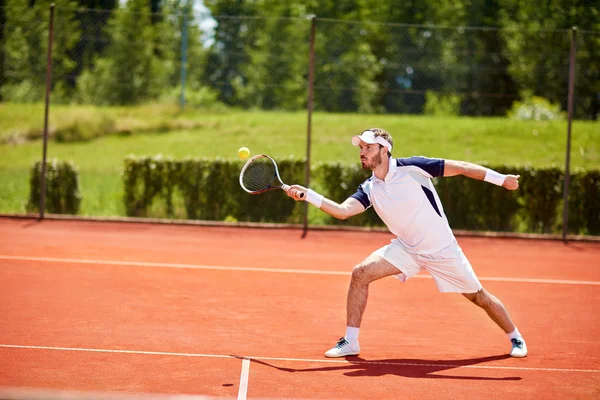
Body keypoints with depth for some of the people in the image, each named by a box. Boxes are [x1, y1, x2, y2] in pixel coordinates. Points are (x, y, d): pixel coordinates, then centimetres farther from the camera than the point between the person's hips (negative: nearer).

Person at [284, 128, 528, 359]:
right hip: (406, 249, 4)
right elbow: (342, 211, -16)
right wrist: (307, 194, -28)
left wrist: (501, 179, -18)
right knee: (361, 273, -13)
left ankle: (515, 338, 30)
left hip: (442, 250, -4)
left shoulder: (411, 168, -19)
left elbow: (461, 167, -16)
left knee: (478, 296, 4)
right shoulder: (369, 189, -4)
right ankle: (350, 342, -6)